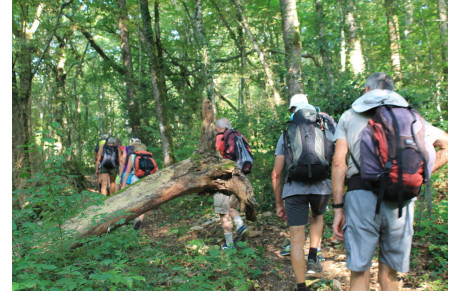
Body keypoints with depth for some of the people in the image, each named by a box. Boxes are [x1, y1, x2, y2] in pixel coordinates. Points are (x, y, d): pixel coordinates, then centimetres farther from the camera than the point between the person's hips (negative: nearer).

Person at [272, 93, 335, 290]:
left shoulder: (286, 135, 15)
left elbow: (276, 174, 10)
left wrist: (279, 204, 17)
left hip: (294, 189, -1)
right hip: (322, 186, 1)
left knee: (297, 239, 6)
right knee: (318, 216, 33)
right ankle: (313, 258, 21)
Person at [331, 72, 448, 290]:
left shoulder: (349, 116, 12)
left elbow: (338, 162, 2)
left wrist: (338, 207, 2)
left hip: (362, 197, -1)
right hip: (400, 198, 2)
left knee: (359, 272, 6)